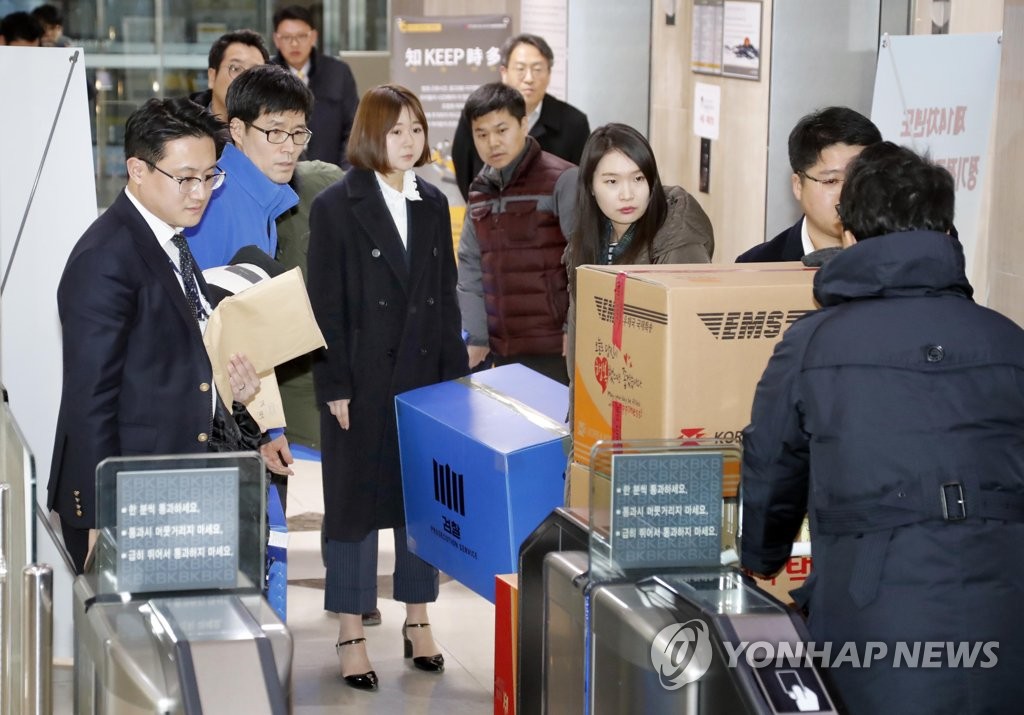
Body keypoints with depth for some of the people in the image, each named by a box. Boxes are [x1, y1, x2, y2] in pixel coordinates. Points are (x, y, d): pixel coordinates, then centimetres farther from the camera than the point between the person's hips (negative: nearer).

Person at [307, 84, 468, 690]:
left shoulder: (434, 204, 8)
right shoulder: (337, 207, -6)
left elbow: (447, 296, 10)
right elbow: (326, 305, -8)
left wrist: (455, 377, 6)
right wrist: (335, 387, -12)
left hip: (426, 377, 4)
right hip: (365, 381, -4)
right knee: (356, 504, 3)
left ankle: (419, 623, 22)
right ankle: (352, 638, 10)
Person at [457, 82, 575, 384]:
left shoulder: (562, 181, -8)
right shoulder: (480, 191, 13)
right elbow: (471, 267, 13)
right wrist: (475, 336, 6)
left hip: (554, 350, -6)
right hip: (502, 352, 6)